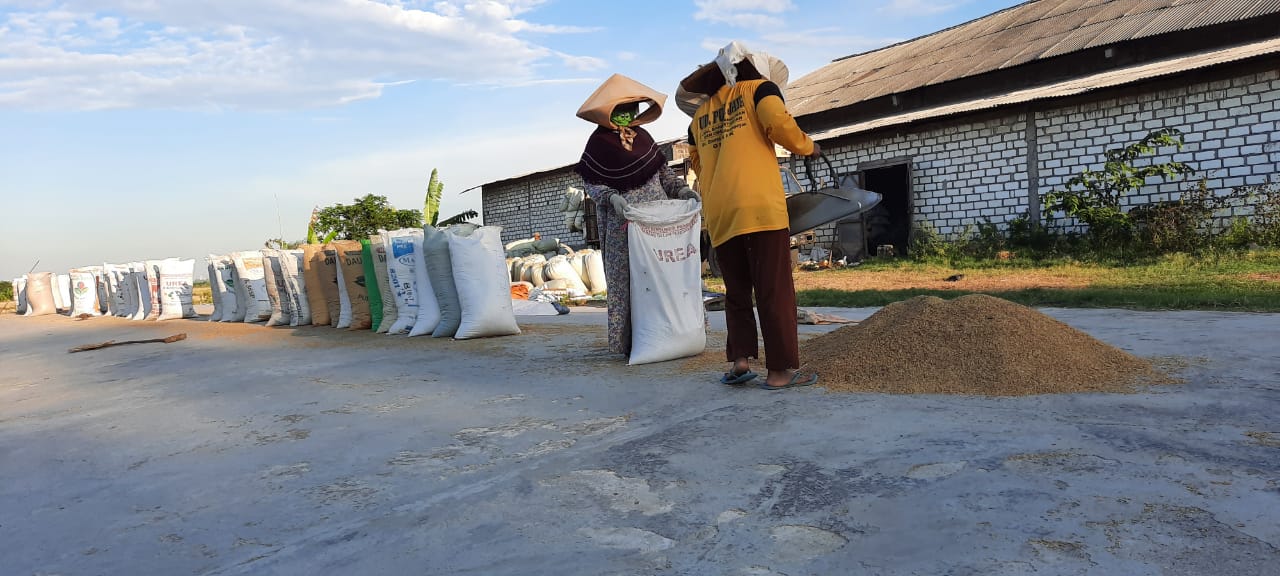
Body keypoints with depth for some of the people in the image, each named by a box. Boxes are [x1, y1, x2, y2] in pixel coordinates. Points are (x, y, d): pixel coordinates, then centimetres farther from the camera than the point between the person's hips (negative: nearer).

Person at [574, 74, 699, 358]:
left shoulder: (642, 136, 11)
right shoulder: (599, 142, -3)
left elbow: (663, 172, 16)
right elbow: (591, 183, -4)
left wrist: (681, 189, 1)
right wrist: (612, 198, -21)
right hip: (621, 222, -5)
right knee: (626, 279, -4)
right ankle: (629, 341, 3)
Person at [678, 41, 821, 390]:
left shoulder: (699, 115, 24)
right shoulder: (759, 87, 10)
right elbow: (779, 123, -7)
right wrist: (807, 147, 9)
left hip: (718, 214, 5)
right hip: (760, 205, -5)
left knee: (736, 291, 15)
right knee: (774, 290, -1)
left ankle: (739, 359, 6)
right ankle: (780, 370, 0)